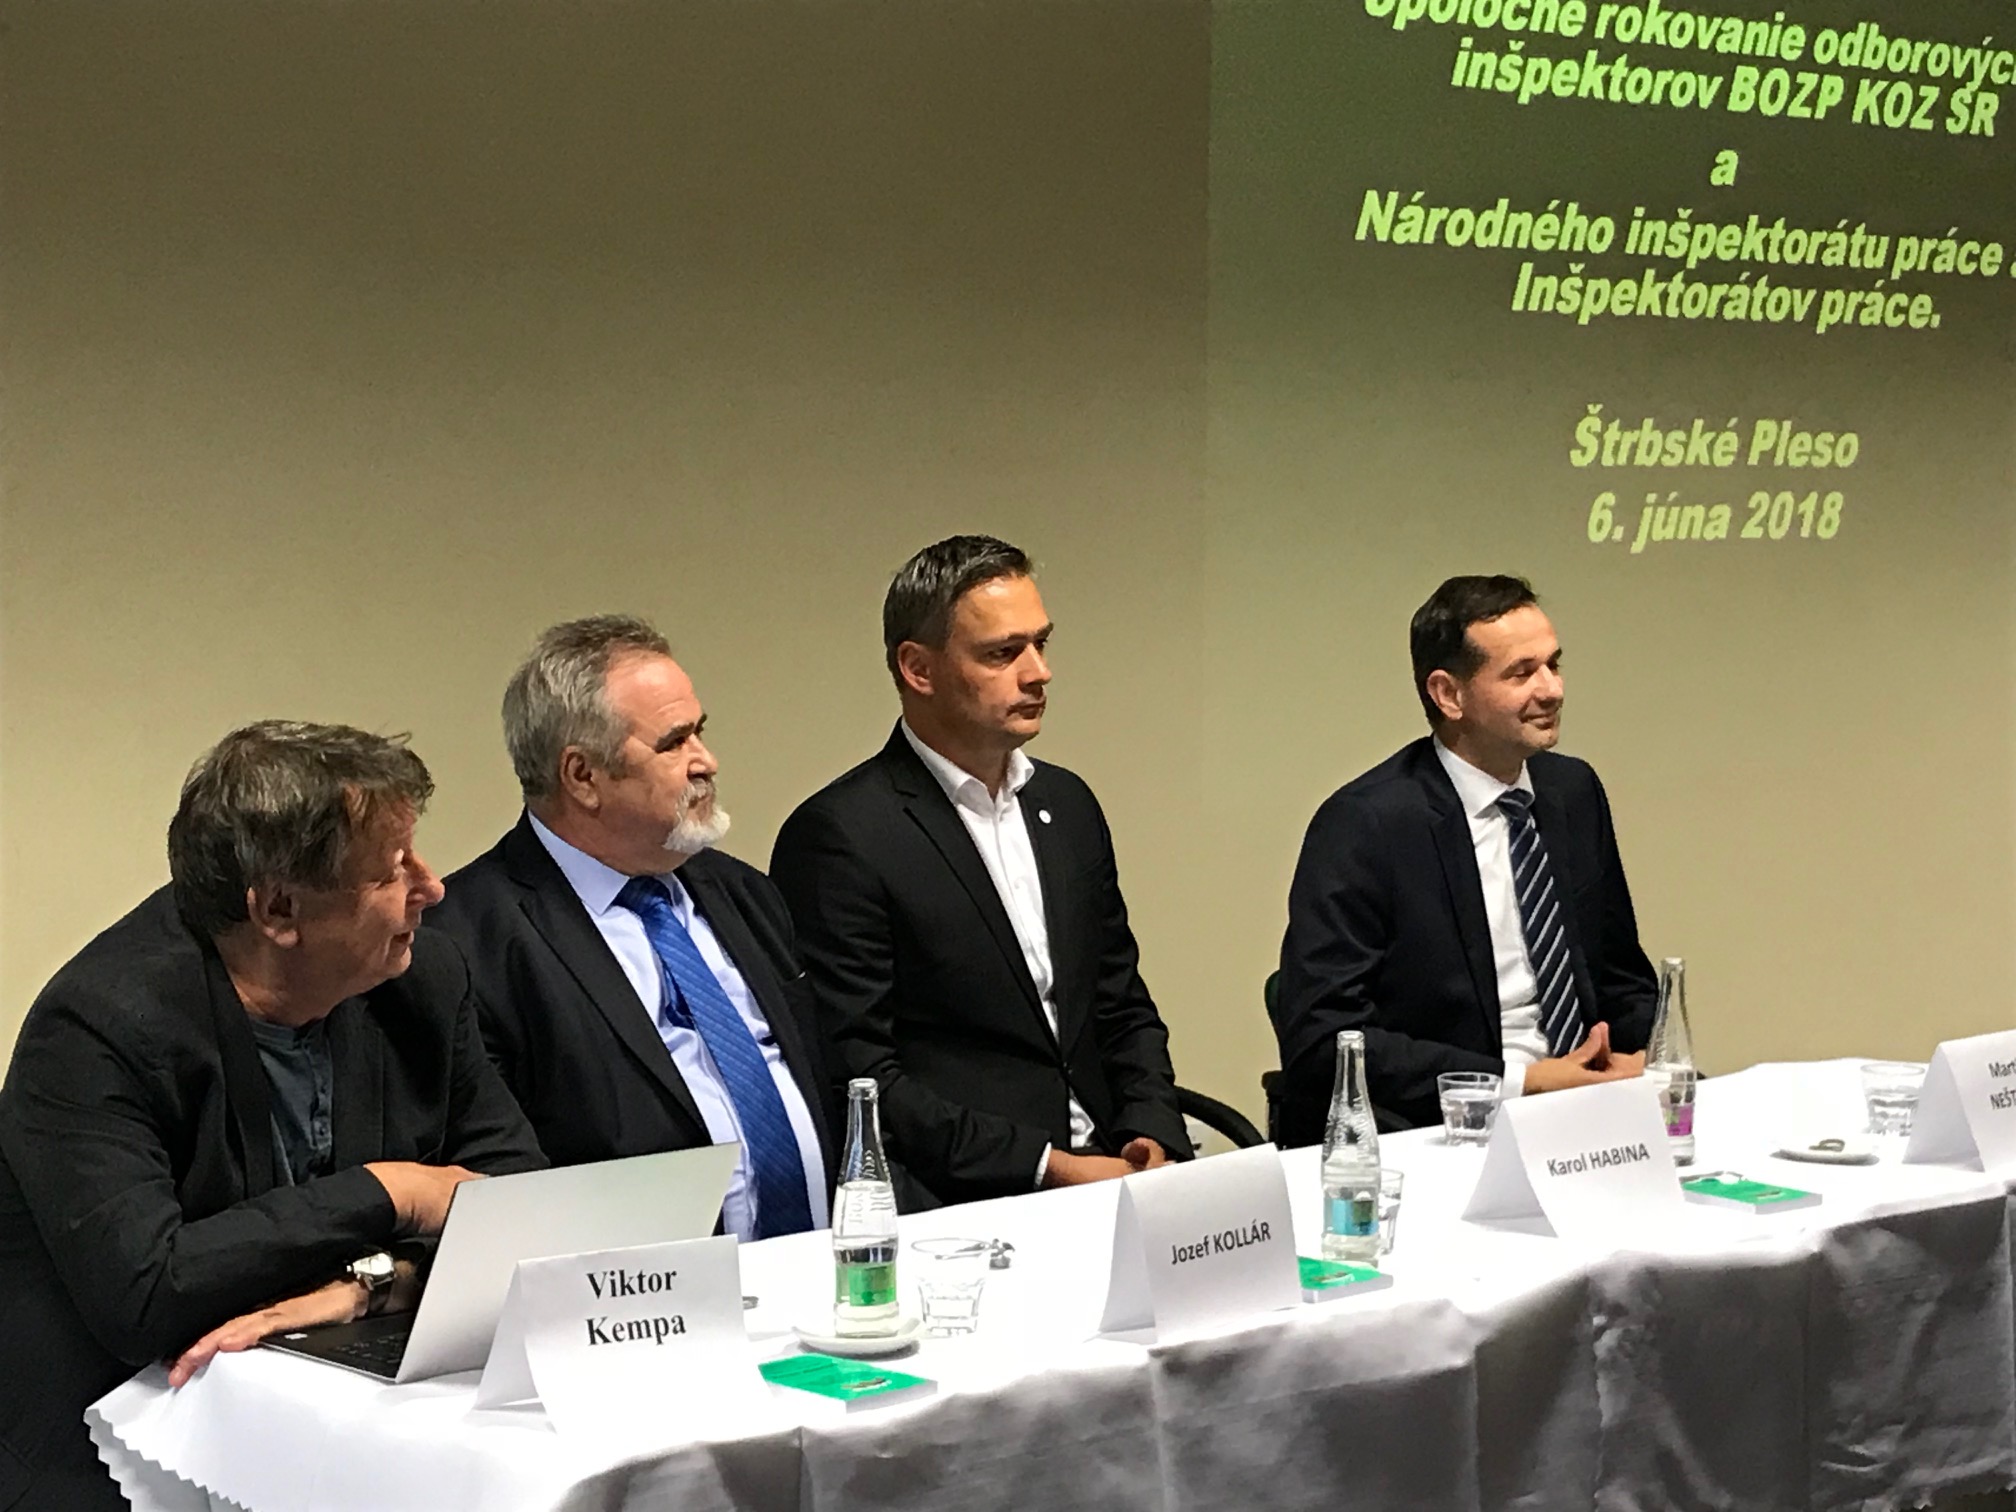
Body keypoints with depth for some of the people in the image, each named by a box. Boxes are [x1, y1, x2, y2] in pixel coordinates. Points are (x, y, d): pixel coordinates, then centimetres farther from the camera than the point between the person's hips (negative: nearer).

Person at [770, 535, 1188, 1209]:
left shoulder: (1068, 805, 16)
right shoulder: (840, 836, -8)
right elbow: (855, 1073, -12)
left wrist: (1152, 1133, 2)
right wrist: (1047, 1166, -15)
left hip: (1103, 1166, 7)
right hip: (959, 1203, -7)